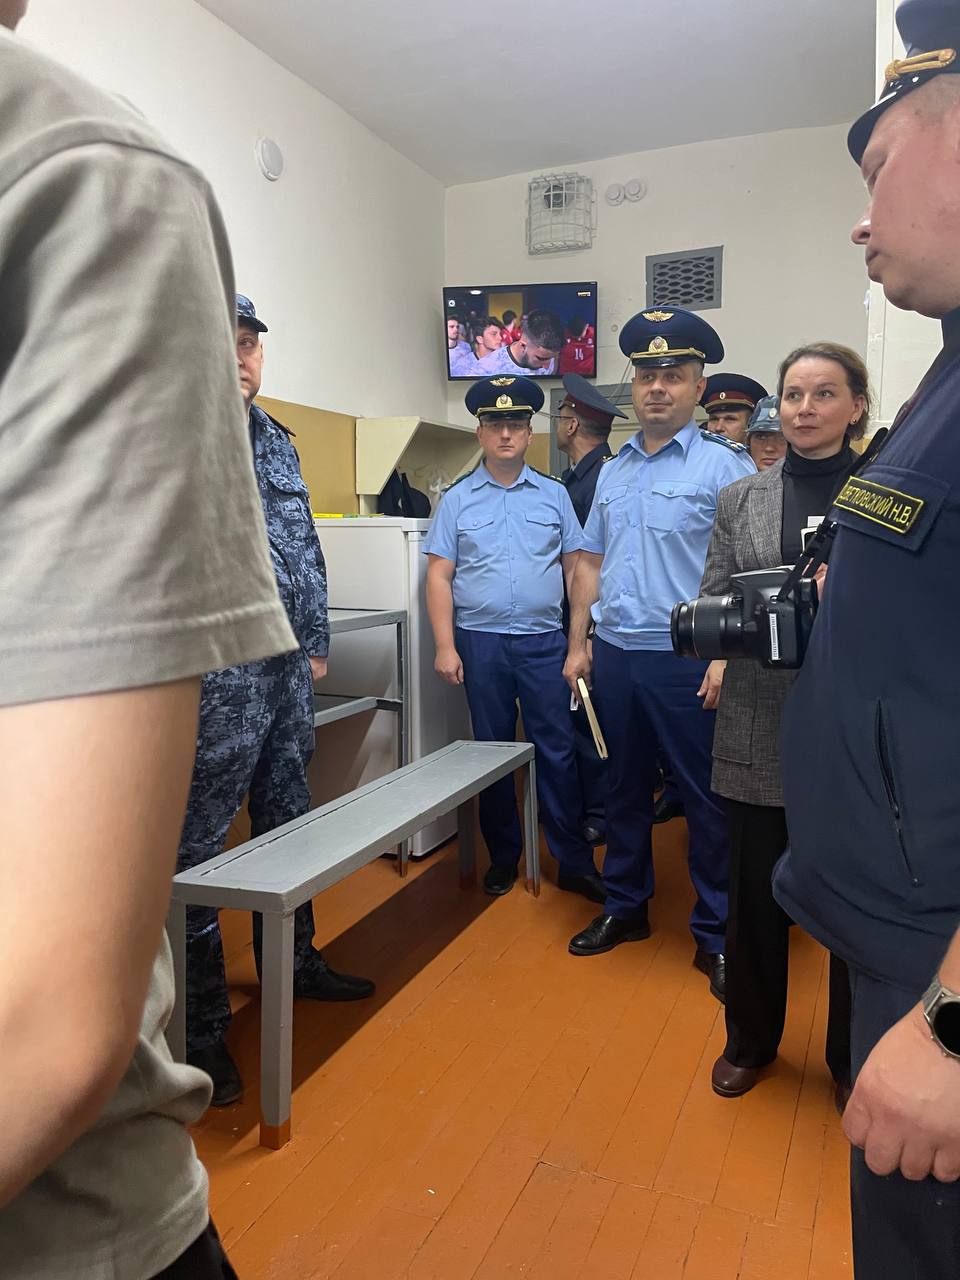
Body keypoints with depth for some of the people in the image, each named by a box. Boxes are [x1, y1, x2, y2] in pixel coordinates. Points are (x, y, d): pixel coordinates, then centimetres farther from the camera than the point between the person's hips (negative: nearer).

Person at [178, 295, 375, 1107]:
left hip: (287, 665, 8)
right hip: (218, 670, -8)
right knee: (198, 844, -1)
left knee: (288, 820, 19)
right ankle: (200, 1028, 11)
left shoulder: (276, 440, 15)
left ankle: (294, 963, 37)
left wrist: (316, 642, 16)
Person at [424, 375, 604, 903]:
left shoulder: (554, 495, 8)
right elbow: (439, 575, 1)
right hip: (480, 642, 0)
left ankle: (574, 862, 13)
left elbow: (575, 567, 9)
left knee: (557, 751, 2)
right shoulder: (457, 500, 4)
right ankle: (502, 858, 23)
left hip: (543, 641, 0)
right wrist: (445, 646, -7)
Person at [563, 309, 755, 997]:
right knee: (624, 788, 16)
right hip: (614, 653, 6)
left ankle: (715, 936, 18)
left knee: (707, 798, 3)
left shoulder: (725, 465, -6)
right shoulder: (613, 471, 14)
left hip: (686, 659, -6)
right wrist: (579, 644, 12)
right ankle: (625, 907, 32)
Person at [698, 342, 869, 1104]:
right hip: (761, 727, 2)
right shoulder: (741, 499, 7)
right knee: (756, 897, 13)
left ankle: (853, 1057, 33)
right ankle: (751, 1040, 36)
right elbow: (711, 602, 7)